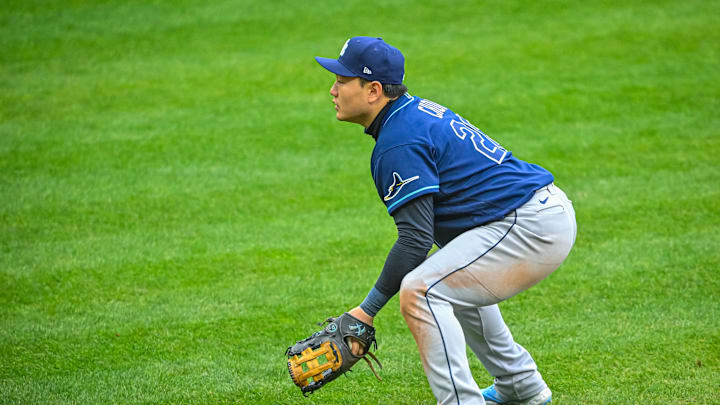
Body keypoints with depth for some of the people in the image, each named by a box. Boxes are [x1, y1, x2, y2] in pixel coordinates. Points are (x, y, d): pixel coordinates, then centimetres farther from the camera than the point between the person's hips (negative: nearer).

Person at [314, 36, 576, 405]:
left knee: (420, 291, -20)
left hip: (529, 228, -11)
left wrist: (368, 309, -16)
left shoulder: (398, 145, -14)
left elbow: (416, 239, -20)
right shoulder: (419, 110, 17)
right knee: (455, 280, 32)